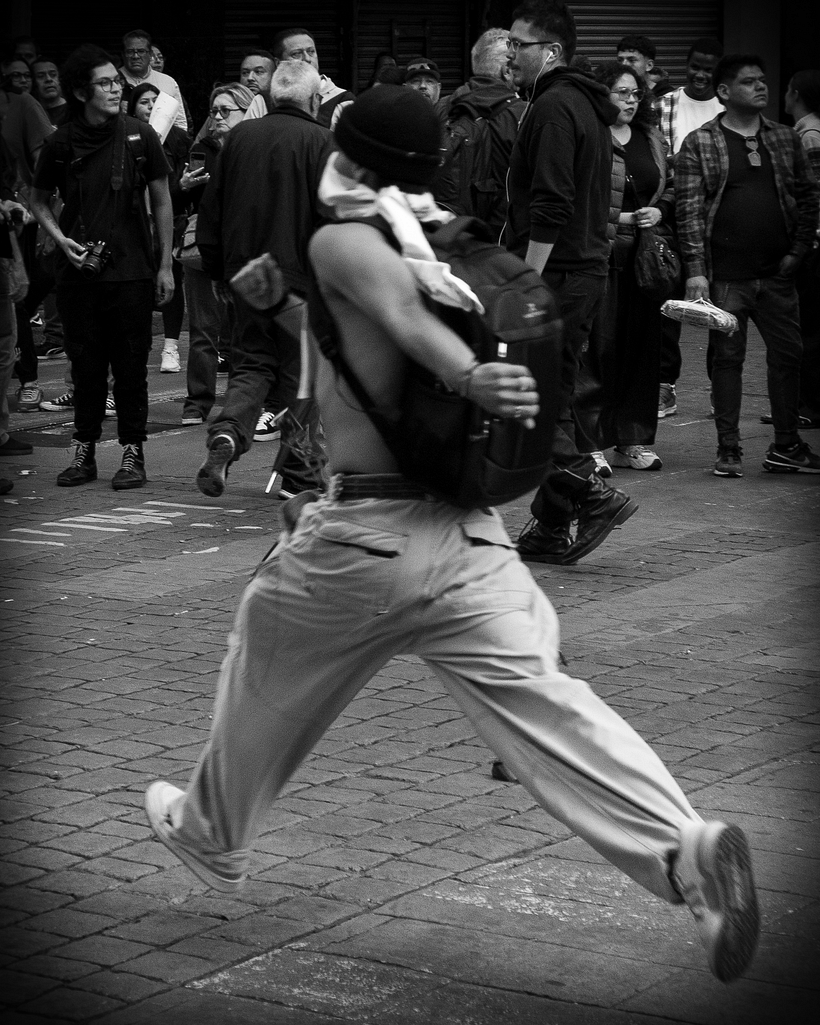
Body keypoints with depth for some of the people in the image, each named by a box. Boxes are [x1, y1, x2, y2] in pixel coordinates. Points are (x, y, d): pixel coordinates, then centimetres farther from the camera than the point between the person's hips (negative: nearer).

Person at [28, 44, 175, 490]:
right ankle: (83, 451, 15)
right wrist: (60, 238, -3)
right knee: (86, 364, 7)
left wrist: (165, 265, 4)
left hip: (132, 271, -1)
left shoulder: (139, 136, -1)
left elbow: (161, 201, 6)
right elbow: (37, 200, 14)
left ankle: (132, 453, 9)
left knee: (131, 366, 1)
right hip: (79, 270, 1)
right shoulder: (61, 143, 1)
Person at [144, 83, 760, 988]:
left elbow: (404, 307, -26)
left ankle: (212, 837, 43)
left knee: (265, 678, 21)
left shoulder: (339, 242, -7)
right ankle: (685, 849, -25)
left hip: (365, 536, -5)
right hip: (469, 532, 5)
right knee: (541, 699, -6)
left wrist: (469, 380, -42)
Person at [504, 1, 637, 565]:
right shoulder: (587, 106, 19)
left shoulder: (553, 107, -12)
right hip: (588, 269, 10)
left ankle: (593, 494, -10)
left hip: (556, 272, -10)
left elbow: (551, 209, -21)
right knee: (552, 399, 11)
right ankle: (553, 529, 13)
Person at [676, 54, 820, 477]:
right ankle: (728, 450, 8)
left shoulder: (785, 139, 10)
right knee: (727, 358, 2)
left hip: (777, 273, 4)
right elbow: (689, 211, -6)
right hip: (725, 278, -4)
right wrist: (696, 270, -14)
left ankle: (786, 446, 15)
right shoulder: (699, 144, -2)